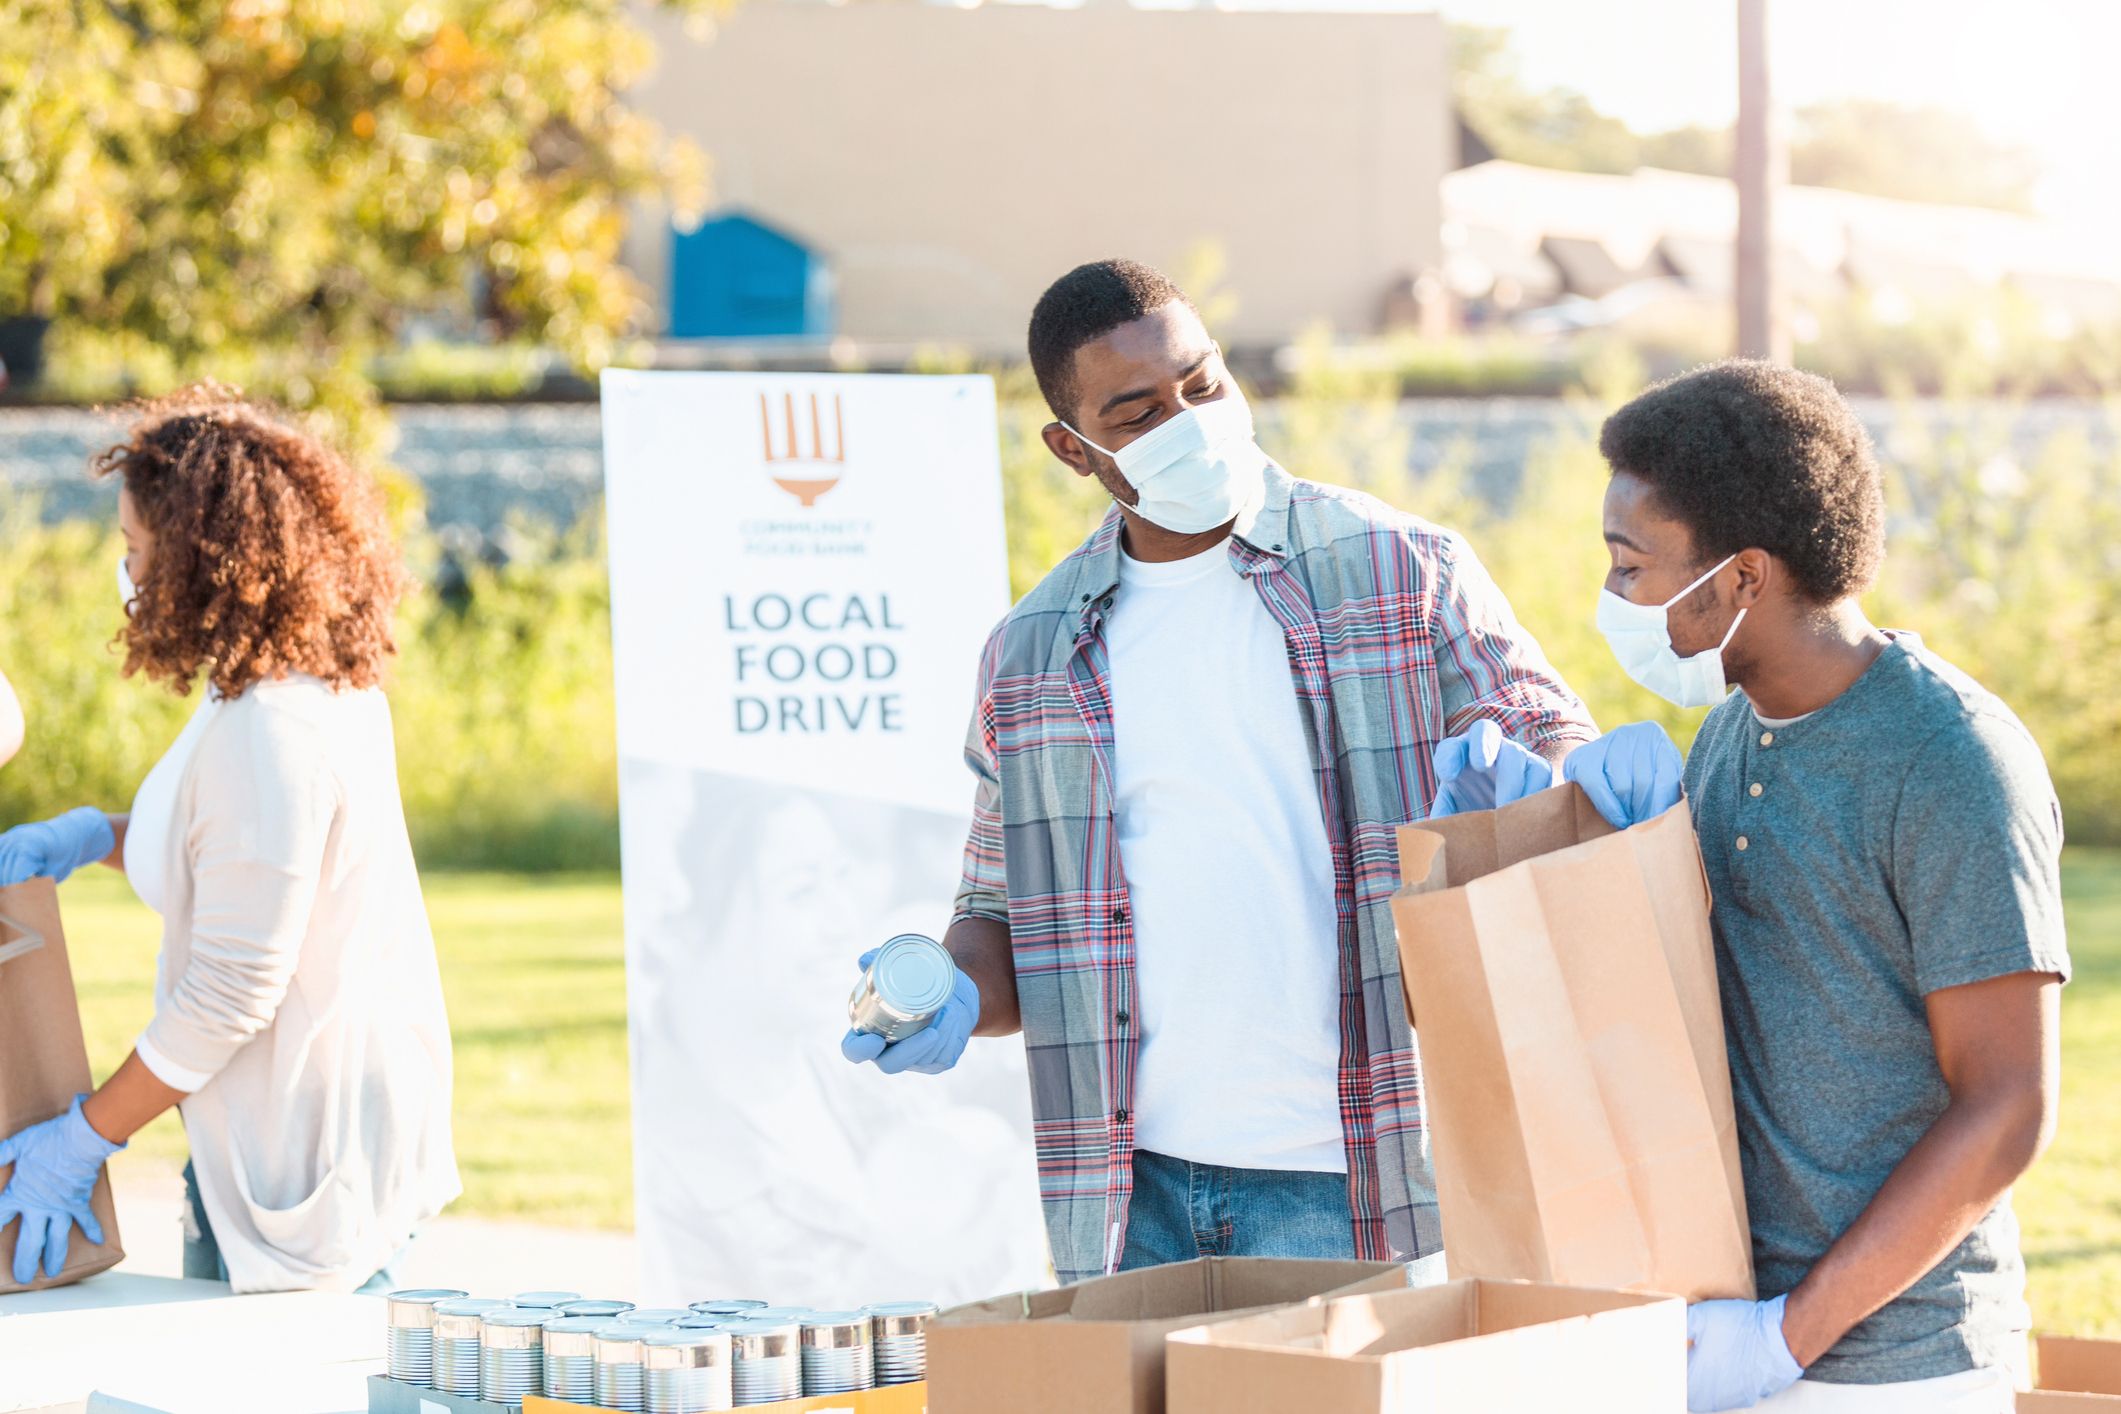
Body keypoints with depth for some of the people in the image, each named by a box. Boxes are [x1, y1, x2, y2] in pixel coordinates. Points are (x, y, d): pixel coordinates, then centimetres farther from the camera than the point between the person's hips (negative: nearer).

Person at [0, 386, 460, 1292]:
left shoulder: (268, 733, -25)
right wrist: (96, 836, 10)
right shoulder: (332, 684, 5)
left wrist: (84, 1140, -13)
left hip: (310, 1163, -10)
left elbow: (232, 993, -23)